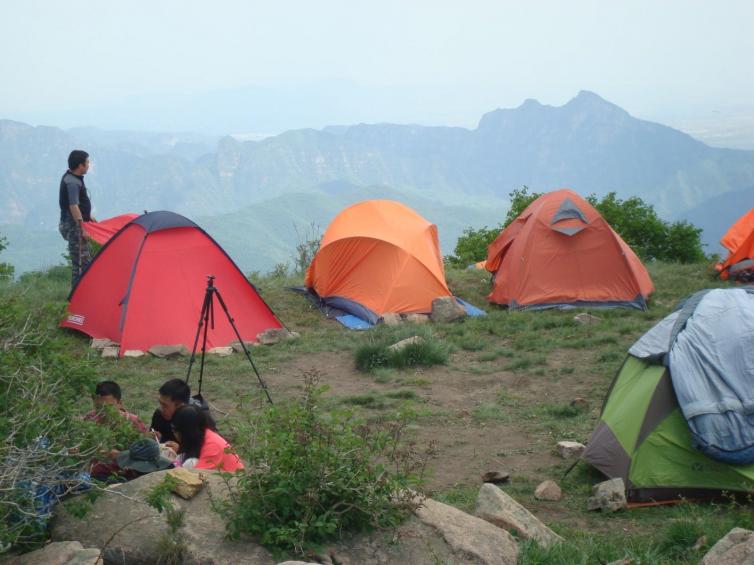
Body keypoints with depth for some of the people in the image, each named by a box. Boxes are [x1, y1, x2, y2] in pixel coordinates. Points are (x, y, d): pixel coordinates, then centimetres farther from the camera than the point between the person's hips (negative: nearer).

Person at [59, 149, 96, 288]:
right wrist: (82, 228, -28)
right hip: (74, 226, -11)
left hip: (75, 225, 11)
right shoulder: (72, 182, -20)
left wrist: (88, 216, 28)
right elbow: (73, 206, -27)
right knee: (80, 262, -8)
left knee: (87, 260, 15)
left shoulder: (71, 178, 13)